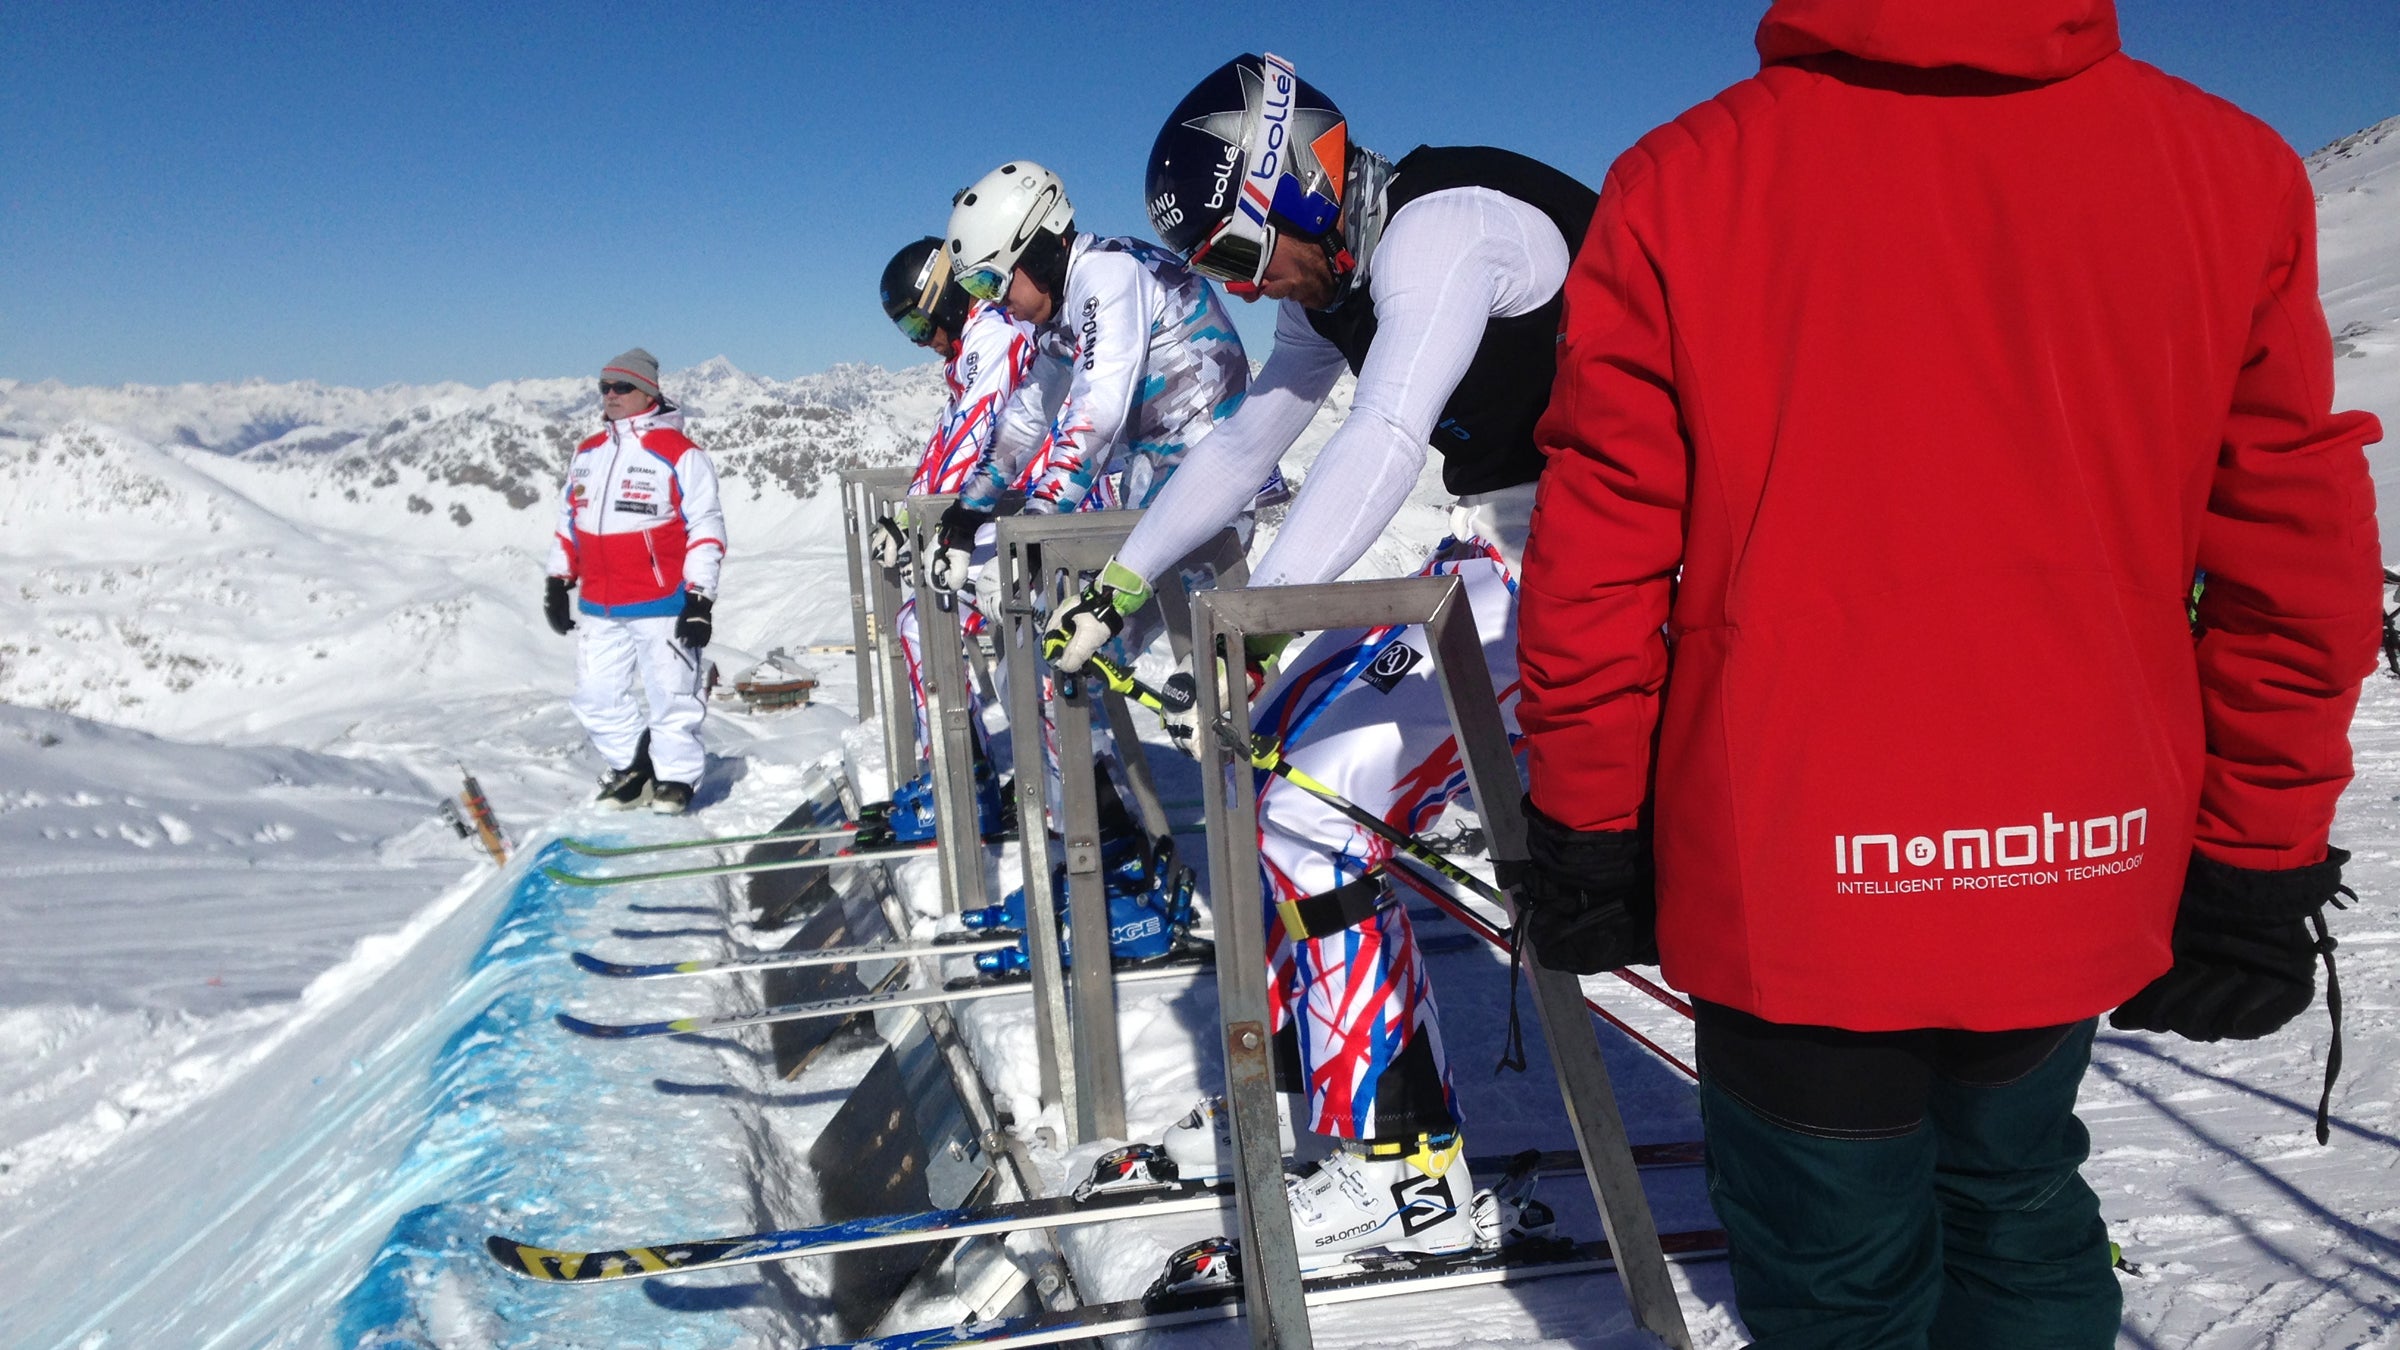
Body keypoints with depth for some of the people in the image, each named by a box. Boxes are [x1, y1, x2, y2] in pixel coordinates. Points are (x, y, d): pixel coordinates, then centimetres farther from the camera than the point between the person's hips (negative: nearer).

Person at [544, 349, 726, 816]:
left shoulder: (678, 453, -6)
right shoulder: (588, 453, 14)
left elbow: (706, 528, -8)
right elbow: (568, 521, 22)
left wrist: (699, 598, -12)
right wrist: (558, 581, 18)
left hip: (662, 605, -6)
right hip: (599, 608, 6)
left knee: (672, 697, 0)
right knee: (595, 698, 9)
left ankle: (674, 777, 16)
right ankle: (632, 766, 26)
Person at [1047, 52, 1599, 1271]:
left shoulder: (1442, 230, -19)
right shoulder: (1337, 282, 11)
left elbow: (1383, 441, -33)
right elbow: (1249, 439, 18)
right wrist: (1118, 585, 17)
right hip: (1492, 549, 10)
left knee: (1320, 807, -16)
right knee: (1271, 755, 10)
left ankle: (1406, 1171, -5)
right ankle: (1298, 1088, 23)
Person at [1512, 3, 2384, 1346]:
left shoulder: (1681, 186, -12)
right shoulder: (2230, 170, -5)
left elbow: (1595, 559, -9)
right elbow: (2297, 568, -2)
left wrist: (1583, 830, 3)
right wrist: (2260, 867, 9)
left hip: (1788, 883, -2)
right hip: (2083, 876, 3)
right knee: (2017, 1201, 29)